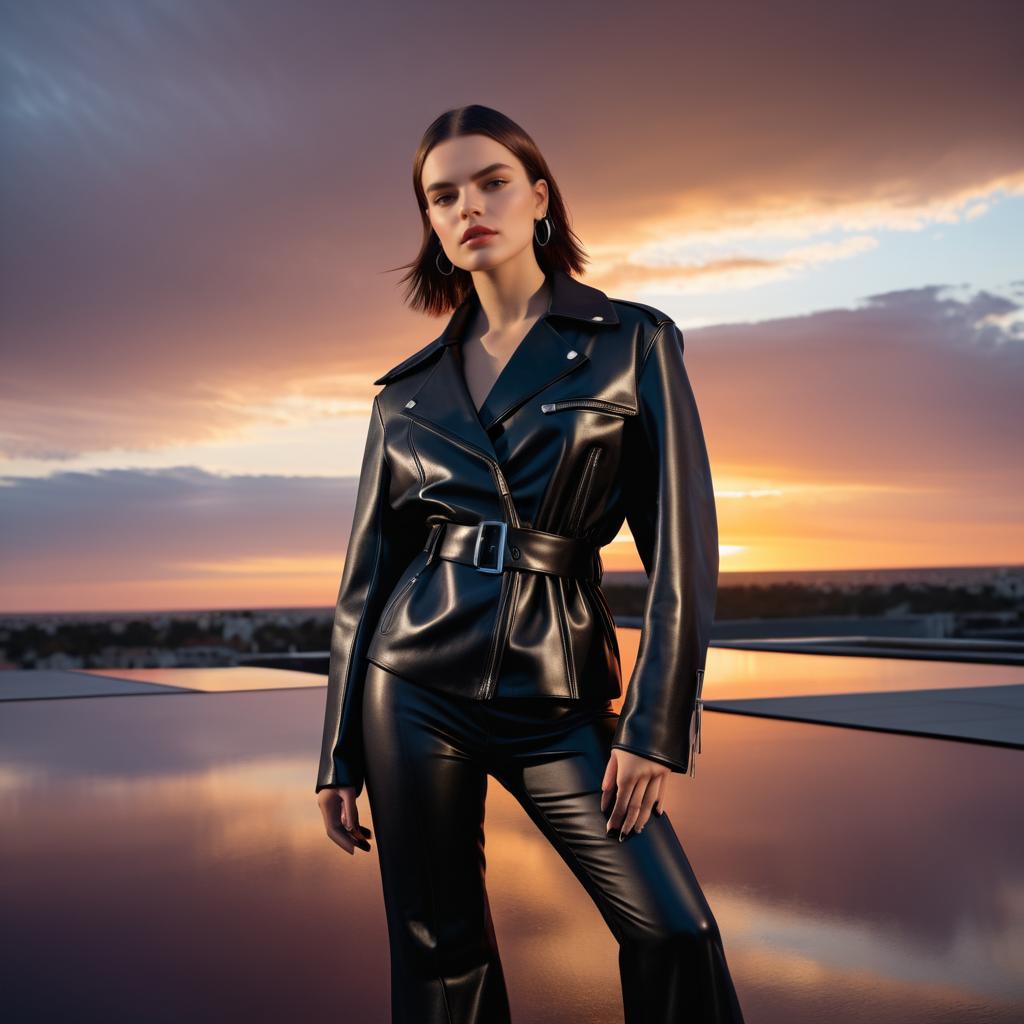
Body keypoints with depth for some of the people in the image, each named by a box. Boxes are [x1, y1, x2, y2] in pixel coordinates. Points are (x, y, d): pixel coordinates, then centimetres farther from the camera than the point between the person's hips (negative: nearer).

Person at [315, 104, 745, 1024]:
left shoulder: (634, 342, 0)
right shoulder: (409, 389, 7)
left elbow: (680, 540, -4)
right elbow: (367, 572, 10)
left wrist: (655, 726, -10)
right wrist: (339, 756, 9)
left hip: (557, 694, -2)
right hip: (416, 685, 2)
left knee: (674, 932, -8)